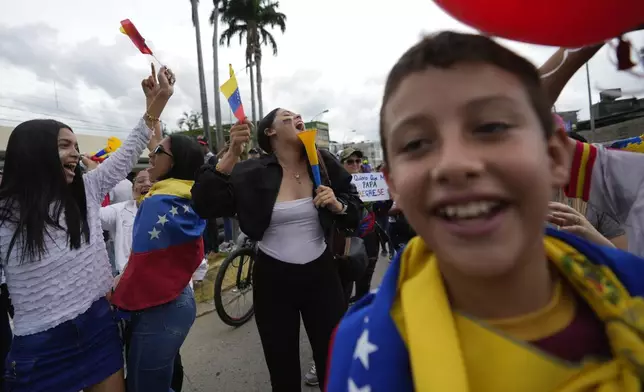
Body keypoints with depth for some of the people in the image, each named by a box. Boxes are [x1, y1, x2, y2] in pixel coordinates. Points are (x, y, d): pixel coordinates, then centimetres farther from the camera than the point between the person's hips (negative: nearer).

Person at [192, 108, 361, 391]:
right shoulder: (253, 173, -8)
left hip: (321, 274, 2)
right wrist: (232, 154, -24)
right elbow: (205, 206, -19)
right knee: (283, 369, 16)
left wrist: (338, 206, -14)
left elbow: (354, 208, 8)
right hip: (273, 279, -1)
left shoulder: (323, 162, -2)